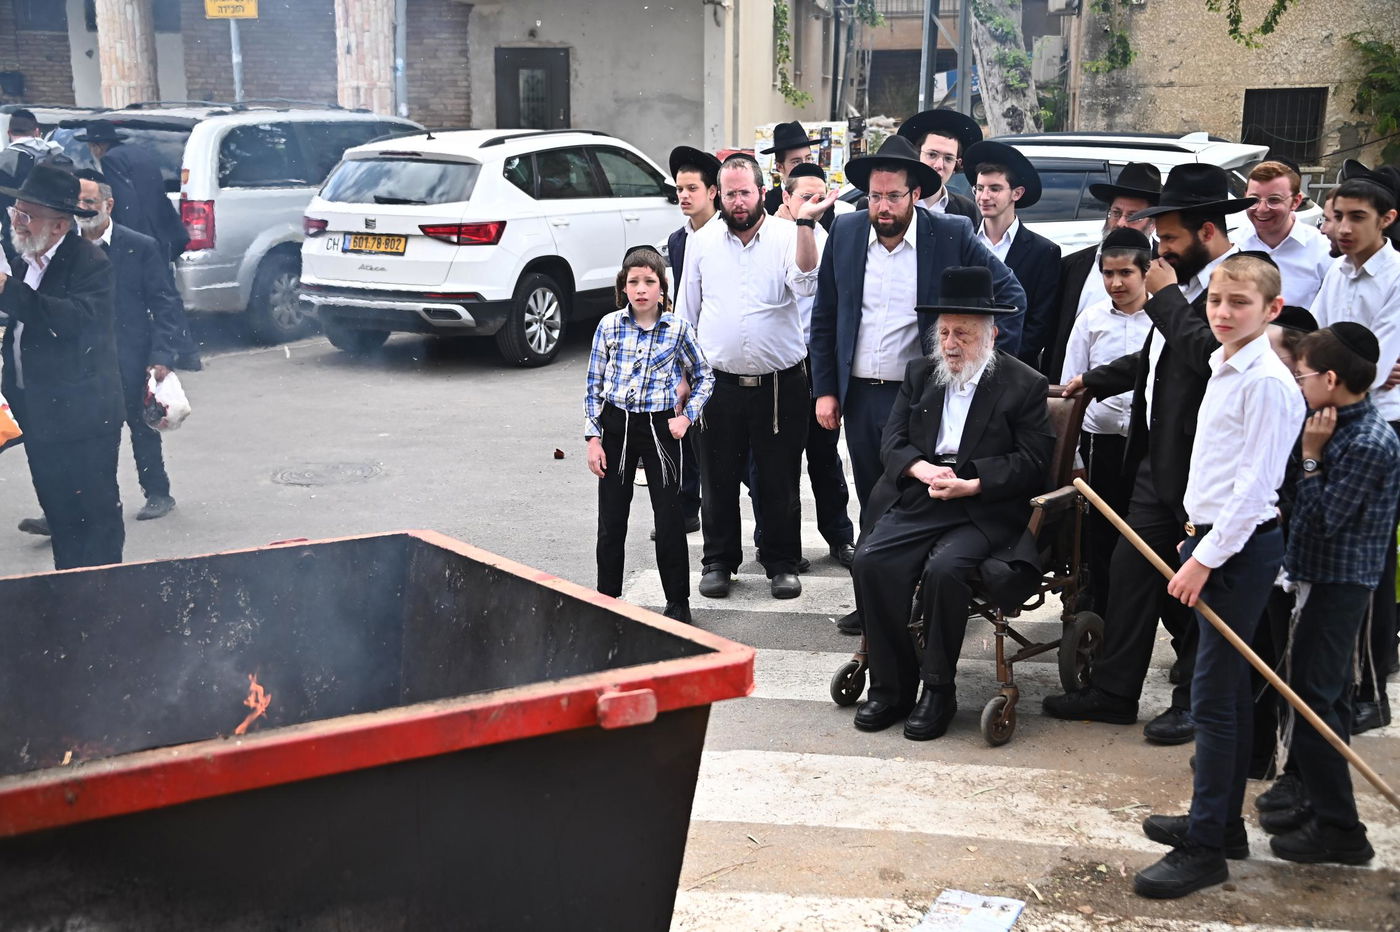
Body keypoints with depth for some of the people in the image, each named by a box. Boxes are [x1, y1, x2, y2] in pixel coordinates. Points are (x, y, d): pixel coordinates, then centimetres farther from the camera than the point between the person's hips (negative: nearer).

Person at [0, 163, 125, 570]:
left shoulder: (88, 262, -14)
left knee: (96, 513, 2)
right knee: (58, 513, 16)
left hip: (82, 416, -8)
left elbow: (79, 319, -32)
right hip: (38, 414, 8)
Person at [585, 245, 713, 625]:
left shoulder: (678, 329, -3)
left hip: (661, 428, -1)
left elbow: (704, 377, 10)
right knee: (611, 519, 7)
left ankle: (678, 601, 14)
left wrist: (687, 416, -3)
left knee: (669, 518, 1)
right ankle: (607, 598, 21)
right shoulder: (609, 326, -1)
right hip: (616, 427, 1)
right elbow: (594, 385, 4)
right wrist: (593, 438, -1)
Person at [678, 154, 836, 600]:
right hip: (720, 383, 2)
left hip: (780, 383, -2)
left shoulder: (788, 235, -2)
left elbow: (806, 283, -21)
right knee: (718, 481, 10)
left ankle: (782, 563, 20)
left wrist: (804, 222, -29)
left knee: (780, 482, 7)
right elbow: (687, 312, 12)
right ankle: (719, 561, 24)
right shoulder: (702, 242, 6)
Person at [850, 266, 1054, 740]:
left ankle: (939, 689, -12)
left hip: (985, 510, -4)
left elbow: (1033, 462, -4)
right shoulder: (920, 374, 16)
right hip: (919, 503, 4)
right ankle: (891, 687, -8)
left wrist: (973, 484, -17)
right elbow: (892, 441, 12)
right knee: (870, 561, -21)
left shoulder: (1024, 385, 2)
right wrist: (921, 468, -10)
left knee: (944, 568, -31)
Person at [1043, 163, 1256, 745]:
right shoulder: (1189, 284, 13)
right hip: (1159, 457, 9)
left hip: (1201, 463, -9)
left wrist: (1166, 296, -17)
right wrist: (1093, 380, 26)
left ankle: (1195, 701, 21)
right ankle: (1113, 691, 21)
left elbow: (1207, 352, -29)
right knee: (1131, 569, 11)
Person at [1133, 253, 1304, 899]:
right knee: (1226, 692, 17)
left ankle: (1204, 848, 1)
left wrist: (1205, 559, -18)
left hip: (1240, 548, -10)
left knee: (1213, 699, -6)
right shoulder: (1224, 370, 13)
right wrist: (1197, 540, 17)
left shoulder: (1267, 382, -16)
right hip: (1212, 538, 10)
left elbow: (1255, 485, -20)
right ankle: (1221, 822, 28)